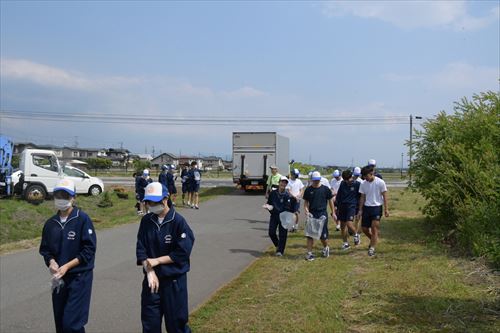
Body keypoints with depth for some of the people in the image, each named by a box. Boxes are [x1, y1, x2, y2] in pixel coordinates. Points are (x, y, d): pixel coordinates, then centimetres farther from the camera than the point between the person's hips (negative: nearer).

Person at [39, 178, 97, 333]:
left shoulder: (82, 219, -11)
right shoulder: (51, 223, 4)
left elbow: (89, 249, -13)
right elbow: (45, 249, 12)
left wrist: (67, 266, -17)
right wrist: (52, 262, -9)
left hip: (79, 277, -5)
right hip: (59, 278, 5)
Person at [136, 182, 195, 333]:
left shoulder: (178, 221, -14)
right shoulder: (146, 221, 1)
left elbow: (182, 253, -17)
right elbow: (141, 249, 1)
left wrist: (156, 261, -15)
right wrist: (150, 272, -12)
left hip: (174, 280, -4)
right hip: (152, 278, 5)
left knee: (175, 321, 7)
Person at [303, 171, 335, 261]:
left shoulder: (325, 189, -1)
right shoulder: (308, 190, 3)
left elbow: (330, 200, 8)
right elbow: (306, 202, 7)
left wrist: (333, 213, 9)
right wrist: (306, 211, -10)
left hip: (322, 213, -1)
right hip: (311, 214, 1)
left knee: (323, 235, 2)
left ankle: (326, 247, 32)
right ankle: (309, 253, 7)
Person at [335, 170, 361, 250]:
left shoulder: (357, 184, -3)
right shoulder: (342, 184, 9)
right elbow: (338, 195, 15)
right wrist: (337, 206, 11)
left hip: (351, 206, -5)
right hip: (342, 206, 5)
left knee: (349, 224, -18)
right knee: (342, 225, 6)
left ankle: (356, 235, 12)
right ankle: (345, 243, 17)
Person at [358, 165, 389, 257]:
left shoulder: (380, 182, -9)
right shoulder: (363, 184, 3)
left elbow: (384, 196, -4)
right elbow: (362, 197, 9)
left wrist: (386, 209, -6)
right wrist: (360, 210, 6)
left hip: (377, 207, -4)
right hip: (366, 207, 5)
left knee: (374, 228, -7)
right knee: (364, 228, 6)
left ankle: (372, 248, 1)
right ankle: (374, 240, 34)